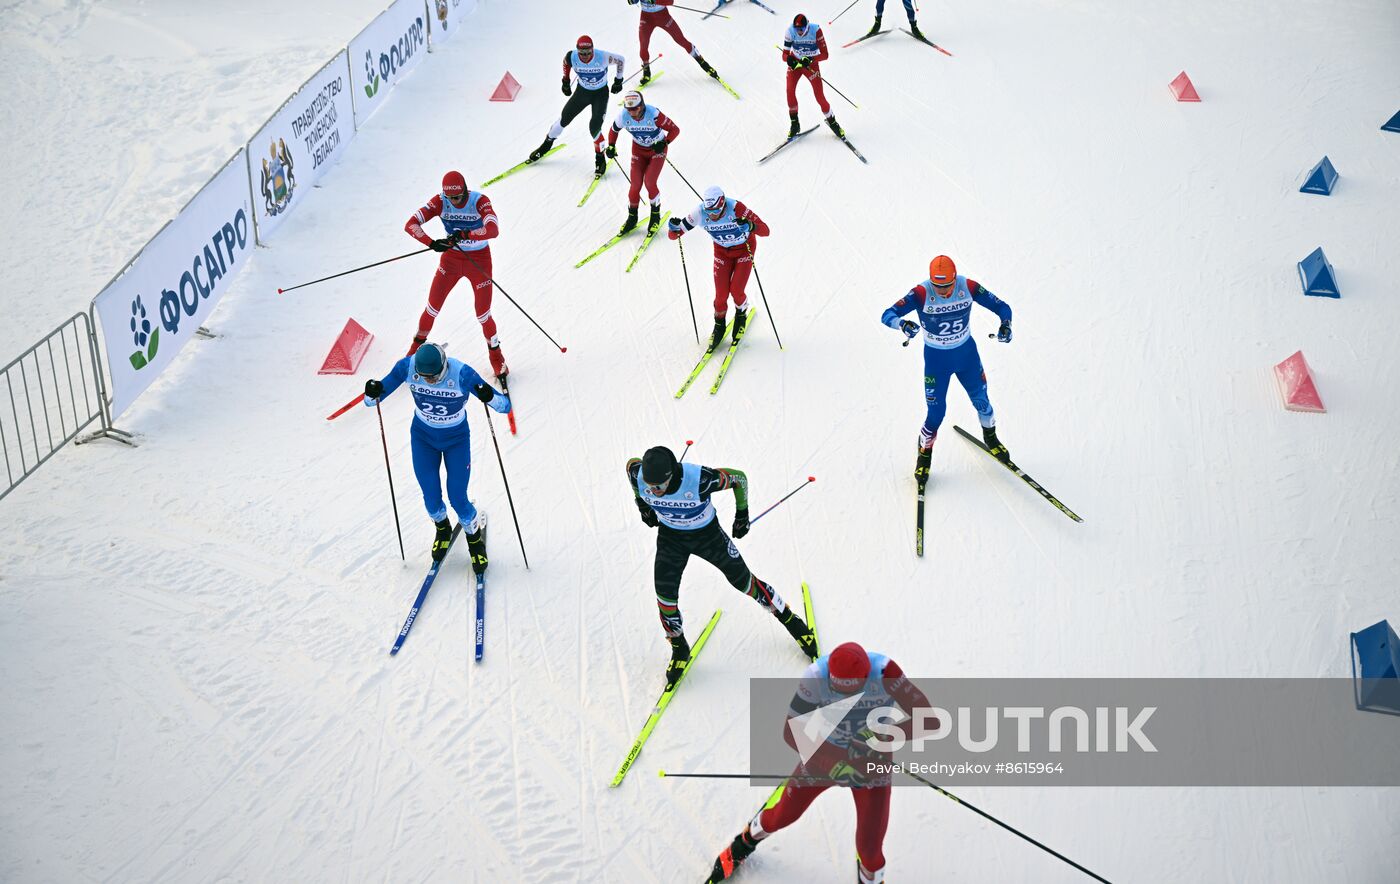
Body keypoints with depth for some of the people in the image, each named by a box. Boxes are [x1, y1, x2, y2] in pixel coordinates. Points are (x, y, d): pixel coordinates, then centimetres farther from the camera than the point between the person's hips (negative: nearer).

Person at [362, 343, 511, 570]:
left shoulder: (461, 373, -32)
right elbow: (372, 400, -13)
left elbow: (505, 405, -28)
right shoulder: (407, 366, -25)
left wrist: (489, 397, -50)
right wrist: (372, 394, -37)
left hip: (457, 439, -2)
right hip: (423, 438, 2)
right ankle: (442, 529, 38)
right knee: (431, 498, 3)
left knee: (458, 498, -4)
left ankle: (475, 538, 27)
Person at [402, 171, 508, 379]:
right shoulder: (439, 202, -16)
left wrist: (465, 235, -49)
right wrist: (432, 243, -38)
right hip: (451, 258, 2)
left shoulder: (480, 201, -23)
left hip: (479, 260, -2)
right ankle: (416, 348, 33)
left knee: (483, 316, 1)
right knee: (432, 309, 7)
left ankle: (496, 356, 27)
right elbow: (411, 224, -22)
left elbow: (493, 230, -39)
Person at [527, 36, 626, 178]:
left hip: (600, 93, -3)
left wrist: (618, 80, -3)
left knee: (594, 127, -16)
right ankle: (546, 145, 33)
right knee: (564, 119, 9)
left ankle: (600, 159, 6)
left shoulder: (602, 57, -32)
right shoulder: (572, 57, -24)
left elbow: (621, 60, -14)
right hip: (582, 91, 3)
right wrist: (566, 81, 11)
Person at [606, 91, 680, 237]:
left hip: (657, 149, -3)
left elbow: (675, 130, -25)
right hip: (639, 150, 3)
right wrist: (611, 146, -10)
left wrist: (664, 143, -38)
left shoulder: (653, 114, -33)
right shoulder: (623, 117, -21)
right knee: (635, 185, -3)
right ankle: (632, 219, 17)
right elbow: (614, 130, 1)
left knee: (649, 182, -15)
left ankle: (656, 216, 7)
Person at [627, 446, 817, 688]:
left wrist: (742, 513, -9)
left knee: (743, 581, 9)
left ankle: (789, 619, 32)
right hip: (670, 537, 2)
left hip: (707, 534, -2)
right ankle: (679, 648, 21)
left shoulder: (699, 479, -40)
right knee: (665, 594, -6)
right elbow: (631, 463, -3)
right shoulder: (638, 476, -30)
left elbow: (739, 478, -22)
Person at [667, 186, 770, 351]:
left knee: (736, 289, -11)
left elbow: (765, 231, -40)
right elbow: (673, 235, -21)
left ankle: (741, 316, 23)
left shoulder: (736, 208, -37)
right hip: (722, 252, 2)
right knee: (721, 294, -5)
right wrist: (674, 228, -45)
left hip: (744, 249, -2)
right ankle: (719, 326, 23)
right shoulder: (700, 212, -28)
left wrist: (751, 226, -61)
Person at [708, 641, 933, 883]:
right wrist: (832, 763, -35)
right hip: (825, 754, 1)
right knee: (782, 815, 19)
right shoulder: (816, 676, -31)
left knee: (869, 850, -4)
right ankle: (747, 841, 54)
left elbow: (930, 722, -31)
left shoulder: (885, 673, -33)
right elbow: (792, 732, -24)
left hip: (871, 763, -1)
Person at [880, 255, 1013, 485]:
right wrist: (902, 324, -55)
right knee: (936, 413, -2)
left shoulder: (968, 287, -19)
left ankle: (991, 439, 44)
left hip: (967, 353, 3)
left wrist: (1005, 324, -33)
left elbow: (1000, 306, -11)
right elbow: (887, 315, -32)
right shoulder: (921, 293, -26)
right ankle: (924, 455, 24)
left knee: (981, 401, 14)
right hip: (936, 358, -2)